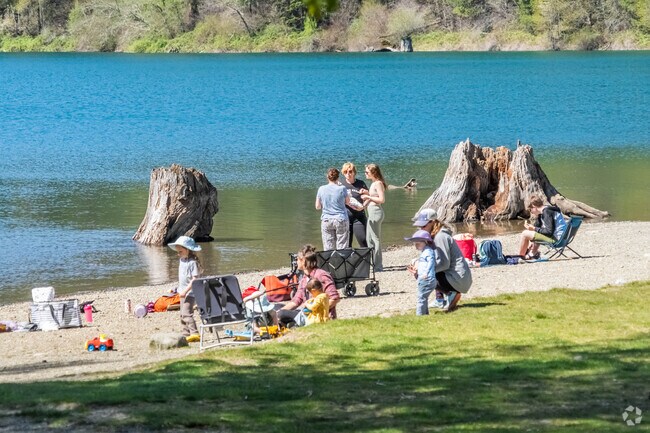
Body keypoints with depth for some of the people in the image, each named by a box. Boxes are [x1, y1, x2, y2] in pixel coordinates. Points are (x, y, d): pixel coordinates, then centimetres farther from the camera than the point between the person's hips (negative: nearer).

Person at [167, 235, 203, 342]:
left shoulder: (193, 262, -18)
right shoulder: (181, 260, 10)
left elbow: (195, 279, -22)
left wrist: (186, 290, -25)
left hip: (190, 292, -10)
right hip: (183, 291, 10)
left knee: (187, 313, -19)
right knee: (183, 314, 15)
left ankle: (194, 334, -23)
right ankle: (186, 334, 23)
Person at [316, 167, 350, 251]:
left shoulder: (321, 189, -3)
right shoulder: (342, 188, -9)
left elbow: (317, 206, 6)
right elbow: (348, 202, 9)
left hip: (326, 221, 2)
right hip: (341, 220, -2)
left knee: (328, 248, 4)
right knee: (342, 247, 1)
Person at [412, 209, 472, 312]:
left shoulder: (440, 237, -16)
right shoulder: (434, 236, 14)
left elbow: (444, 263, -22)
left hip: (459, 279, -10)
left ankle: (451, 294, -5)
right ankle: (440, 300, 18)